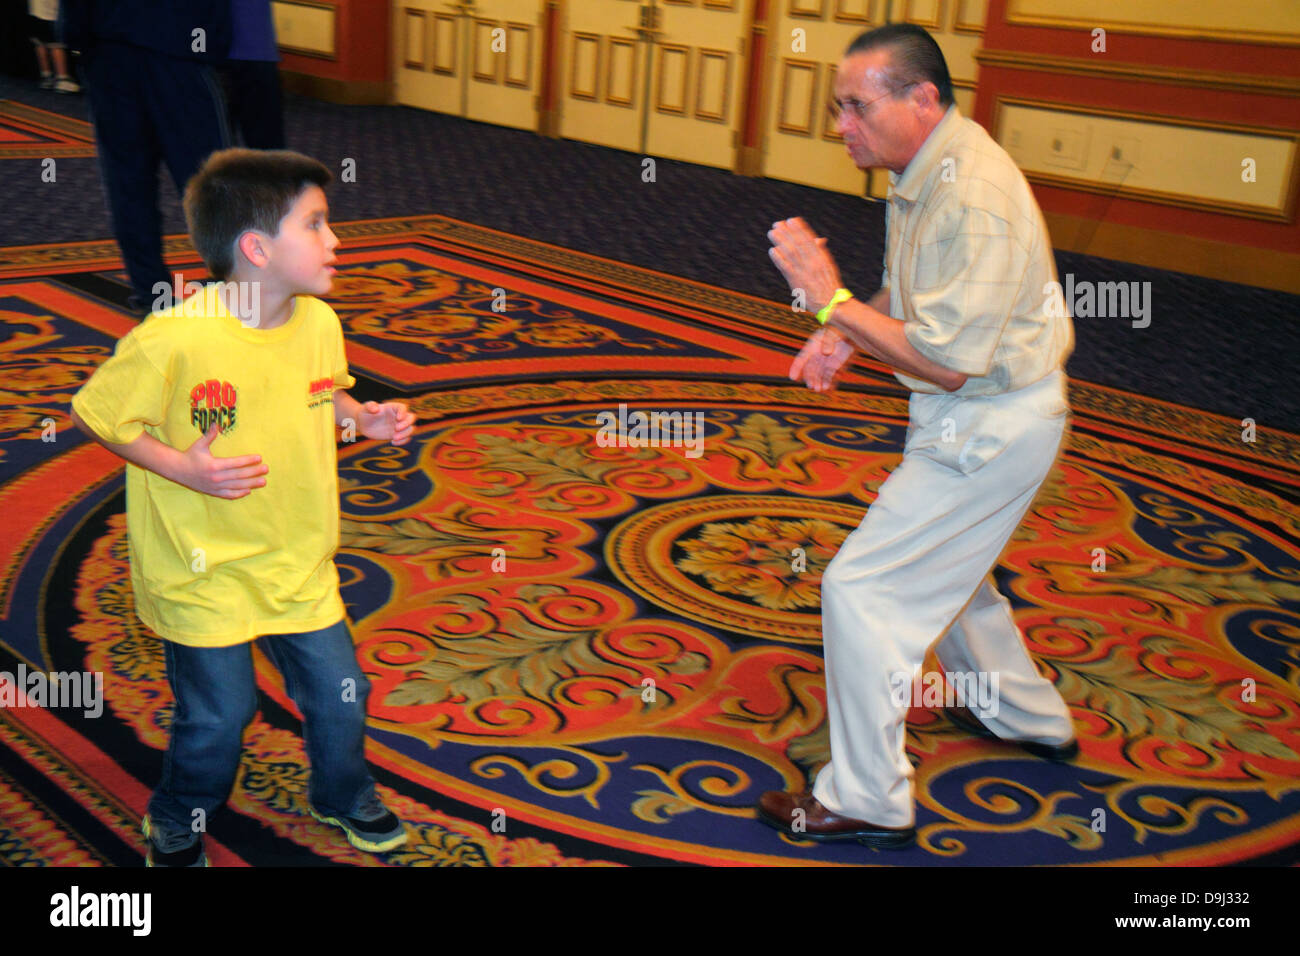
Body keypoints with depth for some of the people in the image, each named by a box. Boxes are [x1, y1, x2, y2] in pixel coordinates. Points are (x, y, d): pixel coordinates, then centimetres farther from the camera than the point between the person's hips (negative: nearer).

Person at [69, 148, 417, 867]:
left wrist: (365, 418, -4)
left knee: (339, 694, 14)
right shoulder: (173, 338, -24)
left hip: (299, 562, 5)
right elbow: (94, 413, -13)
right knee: (218, 716, 7)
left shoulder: (319, 323, -5)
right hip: (203, 570, -5)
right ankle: (175, 825, 38)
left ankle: (342, 796, 45)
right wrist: (180, 467, -23)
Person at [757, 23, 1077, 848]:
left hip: (989, 429, -10)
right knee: (943, 570, 27)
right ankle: (1030, 717, 49)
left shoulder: (975, 200, -29)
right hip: (971, 417, 10)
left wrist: (832, 298, -27)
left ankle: (868, 801, 7)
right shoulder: (925, 170, 3)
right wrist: (842, 334, -1)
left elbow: (948, 361, -30)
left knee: (862, 588, -7)